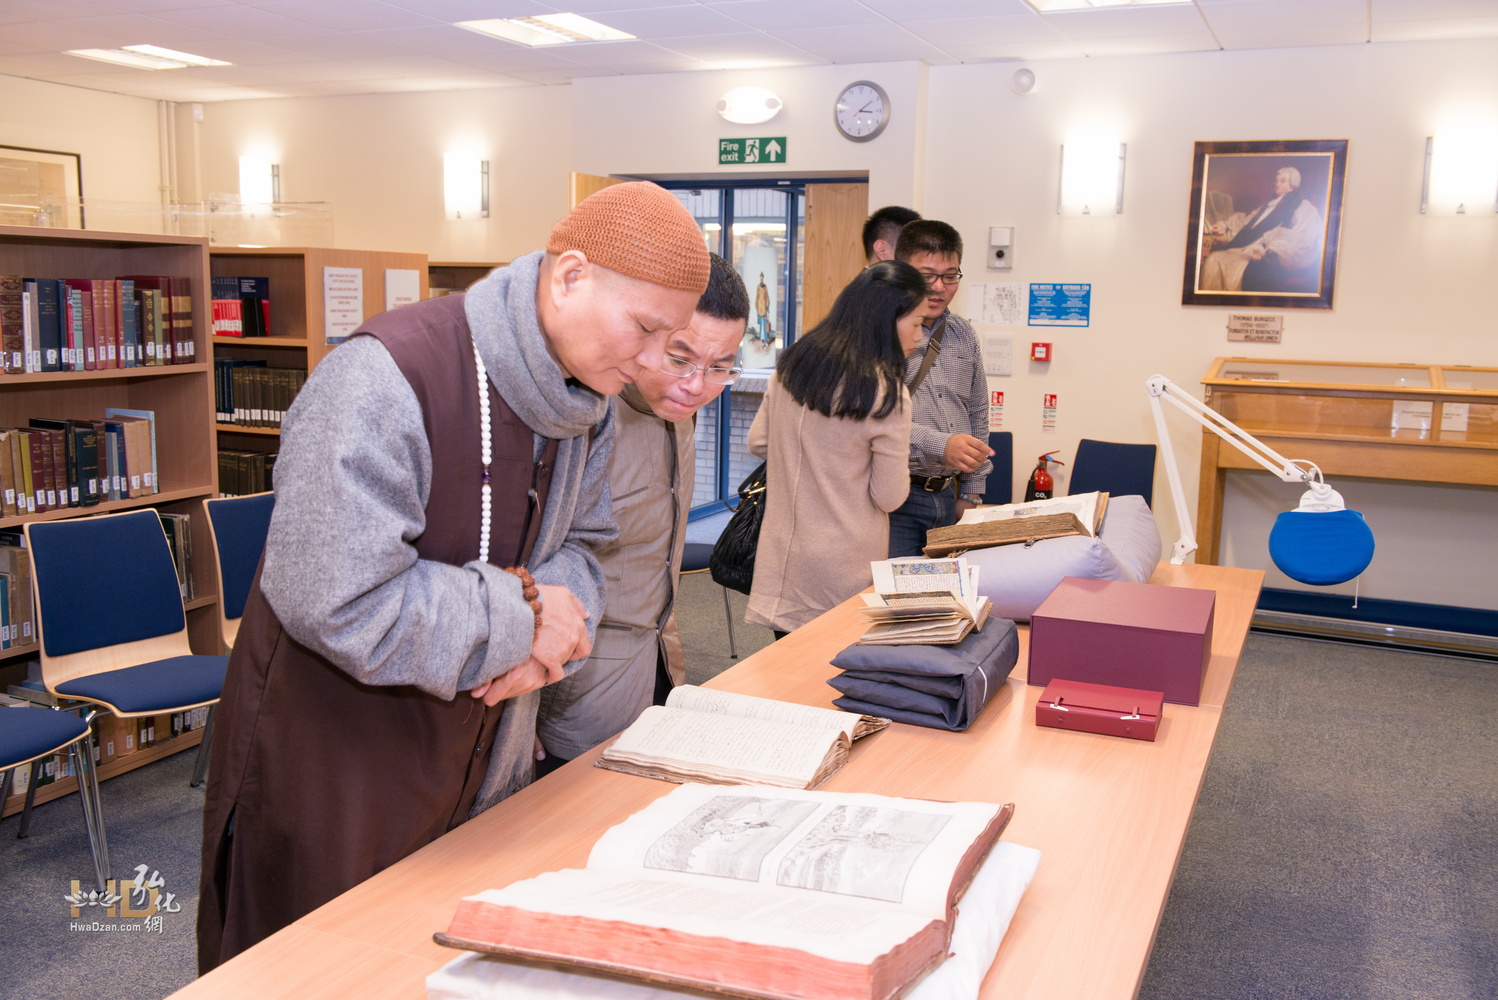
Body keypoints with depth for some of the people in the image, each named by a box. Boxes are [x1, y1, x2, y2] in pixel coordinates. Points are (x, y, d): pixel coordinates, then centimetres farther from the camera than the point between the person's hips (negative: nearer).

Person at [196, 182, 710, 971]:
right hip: (331, 780, -7)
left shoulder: (587, 404, 0)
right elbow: (337, 602, -33)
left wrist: (548, 629, -16)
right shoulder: (388, 379, -28)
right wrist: (522, 618, -23)